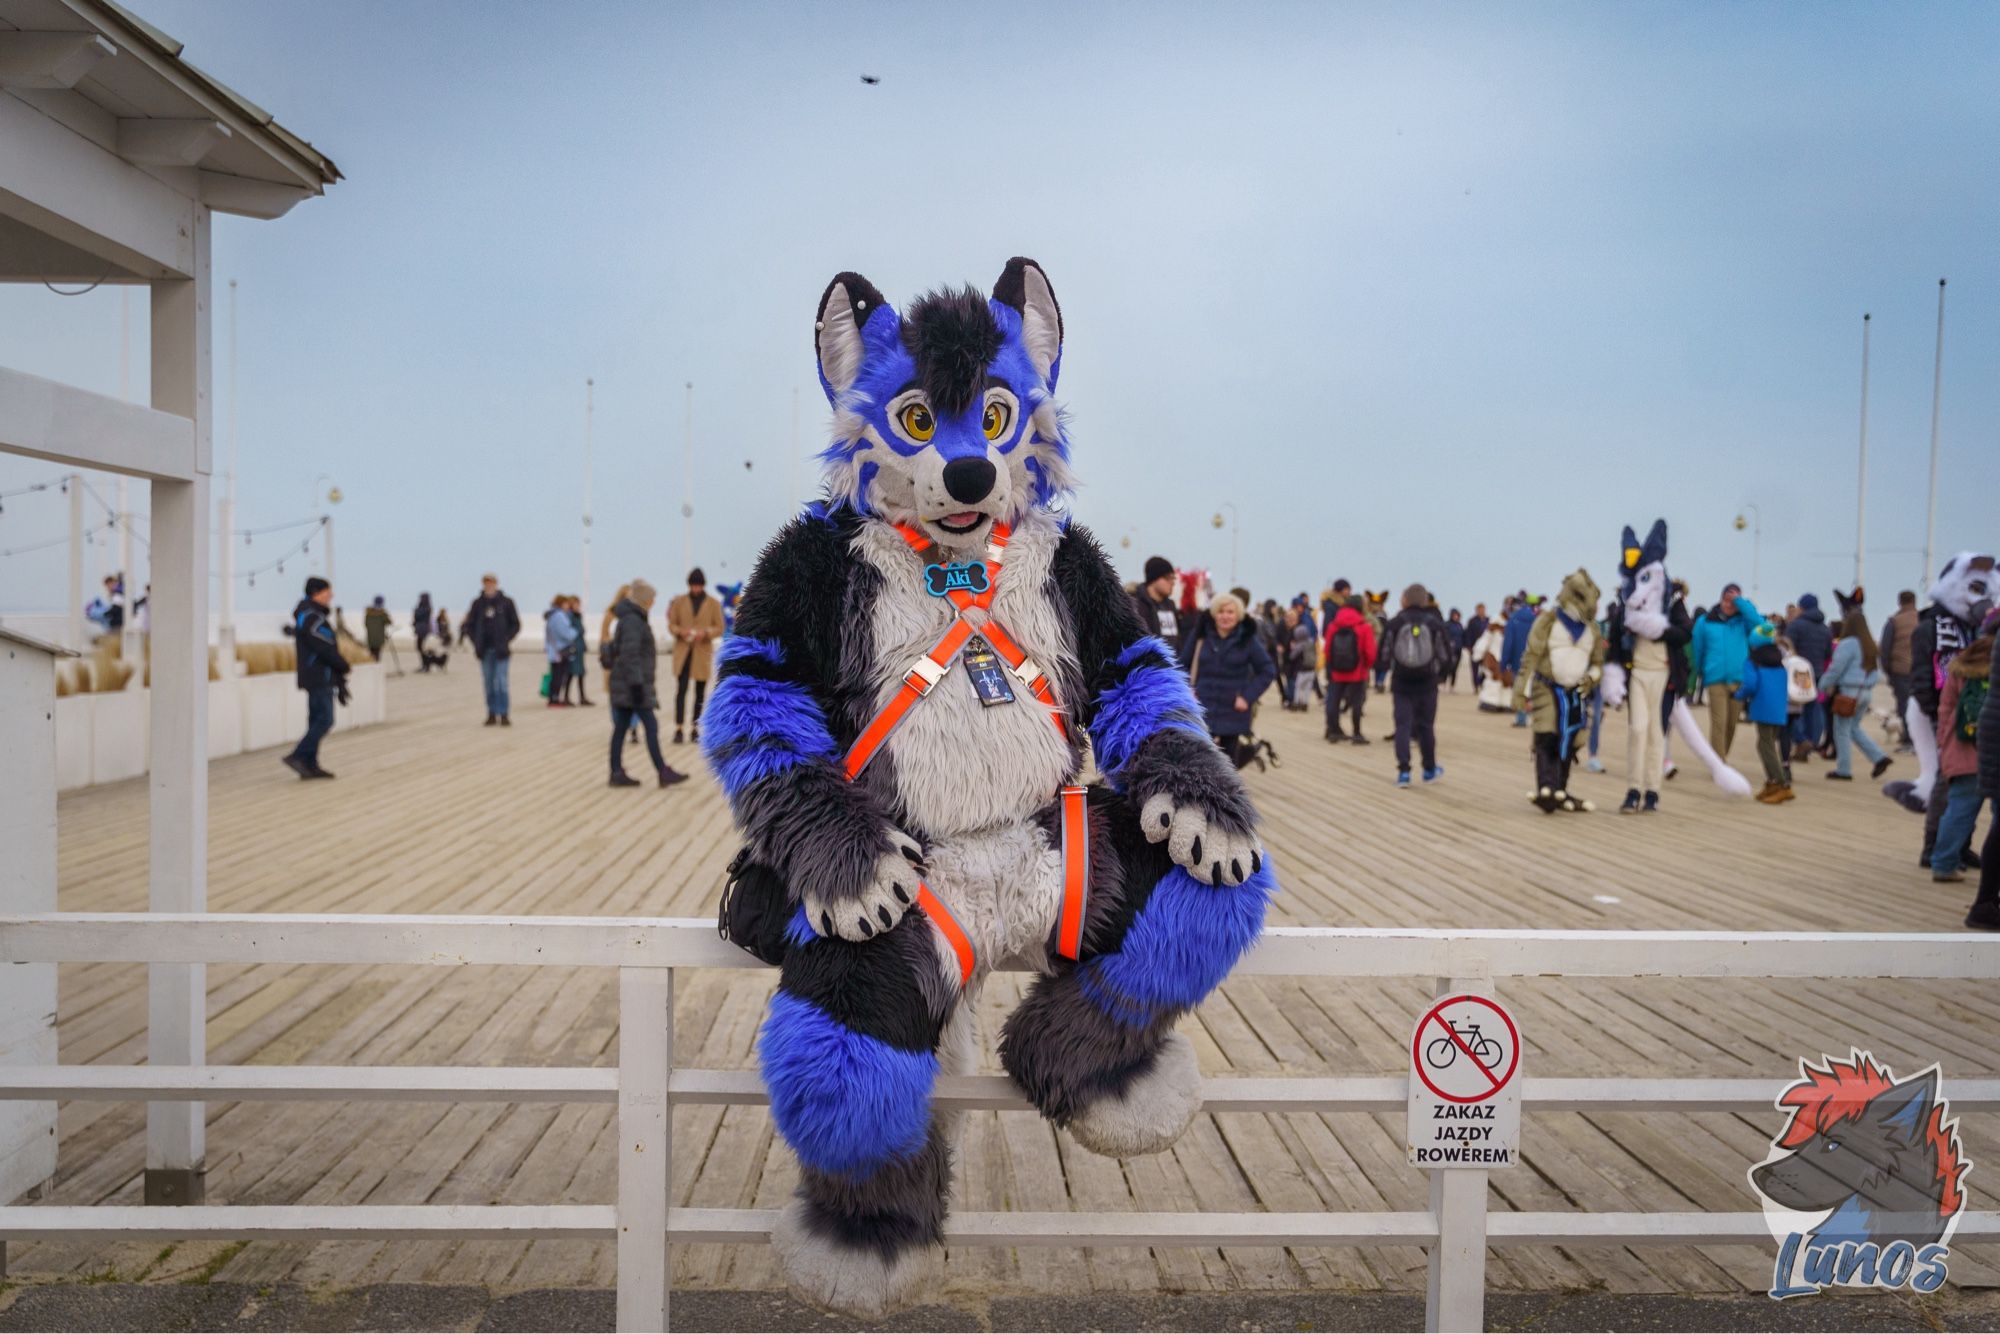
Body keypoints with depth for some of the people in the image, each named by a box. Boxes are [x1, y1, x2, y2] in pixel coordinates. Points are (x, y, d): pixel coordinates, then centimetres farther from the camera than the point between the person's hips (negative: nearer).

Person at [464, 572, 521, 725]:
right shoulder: (478, 603, 7)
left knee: (501, 682, -7)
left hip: (501, 650, -3)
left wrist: (506, 641, -8)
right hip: (485, 650, 3)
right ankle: (491, 714, 12)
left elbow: (516, 624, 3)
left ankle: (503, 714, -5)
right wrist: (475, 641, -2)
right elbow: (469, 623, 12)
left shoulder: (506, 602, 1)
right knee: (488, 682, 6)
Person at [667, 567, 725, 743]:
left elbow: (720, 628, 2)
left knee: (700, 692, 6)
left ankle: (695, 728, 16)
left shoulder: (713, 604, 3)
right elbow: (671, 625, 8)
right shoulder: (680, 601, 6)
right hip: (683, 652, 0)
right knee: (681, 690, -8)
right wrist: (680, 631, -14)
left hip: (703, 653, 0)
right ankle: (678, 729, -9)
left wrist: (705, 633, -17)